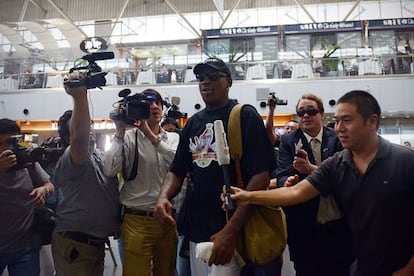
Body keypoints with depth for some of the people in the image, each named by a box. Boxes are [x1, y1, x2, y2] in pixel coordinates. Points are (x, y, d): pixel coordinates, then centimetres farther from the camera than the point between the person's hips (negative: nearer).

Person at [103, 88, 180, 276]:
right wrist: (119, 133, -15)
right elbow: (110, 170, -15)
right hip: (137, 221, -3)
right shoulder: (129, 138, -2)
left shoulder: (173, 138, 7)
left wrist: (151, 135, -17)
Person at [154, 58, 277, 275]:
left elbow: (260, 175, -16)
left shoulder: (245, 116, -8)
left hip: (229, 231, -6)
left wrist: (232, 230, -23)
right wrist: (164, 197, -10)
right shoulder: (193, 122, 11)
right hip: (196, 230, 6)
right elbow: (177, 171, 12)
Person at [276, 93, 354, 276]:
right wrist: (288, 183, -32)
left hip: (338, 227, 1)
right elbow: (283, 176, -9)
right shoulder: (288, 141, 1)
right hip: (304, 228, 0)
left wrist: (311, 169, -25)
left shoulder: (338, 139, 1)